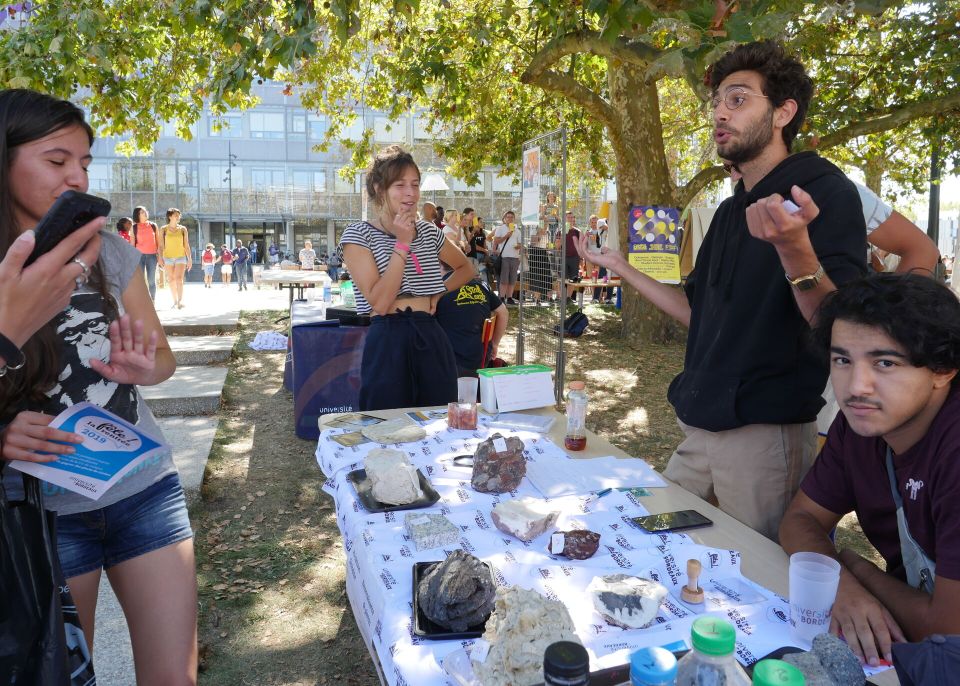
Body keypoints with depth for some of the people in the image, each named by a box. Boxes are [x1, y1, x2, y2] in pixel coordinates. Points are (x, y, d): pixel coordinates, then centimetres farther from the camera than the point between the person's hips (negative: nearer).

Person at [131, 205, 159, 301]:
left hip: (152, 255, 1)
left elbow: (158, 242, 11)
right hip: (139, 255, -1)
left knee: (151, 281, 2)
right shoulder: (134, 228, 5)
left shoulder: (153, 226, 8)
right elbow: (132, 243, 7)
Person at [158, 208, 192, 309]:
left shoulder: (183, 229, 5)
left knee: (179, 279, -16)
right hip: (168, 258, 1)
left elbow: (186, 245, 8)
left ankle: (180, 301, -22)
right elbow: (161, 245, 3)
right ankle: (175, 300, 20)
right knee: (171, 281, 7)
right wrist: (160, 258, -7)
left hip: (181, 257, -1)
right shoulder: (164, 229, 3)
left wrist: (190, 259, 4)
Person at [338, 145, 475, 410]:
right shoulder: (358, 234, -2)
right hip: (388, 342, -4)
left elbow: (466, 268, 29)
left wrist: (440, 291, 10)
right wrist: (403, 244, -14)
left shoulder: (428, 231, 12)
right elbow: (379, 303, -14)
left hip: (433, 340, 5)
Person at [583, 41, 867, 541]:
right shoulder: (731, 210, 14)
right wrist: (618, 266, 16)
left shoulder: (827, 193, -10)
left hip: (766, 435, -7)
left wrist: (795, 249, -38)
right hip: (699, 428, 8)